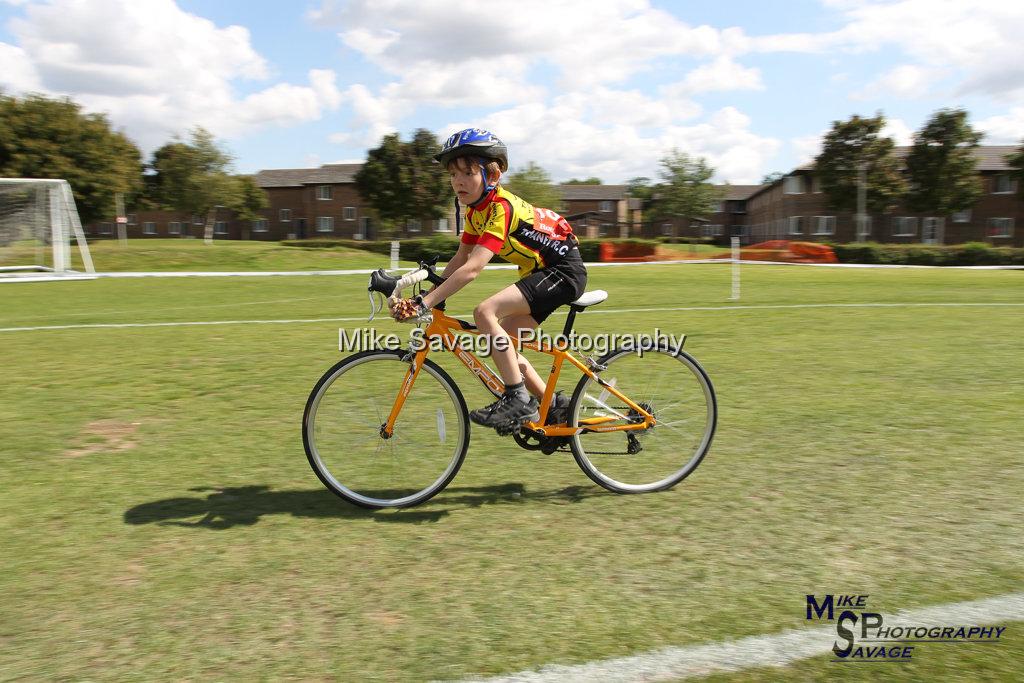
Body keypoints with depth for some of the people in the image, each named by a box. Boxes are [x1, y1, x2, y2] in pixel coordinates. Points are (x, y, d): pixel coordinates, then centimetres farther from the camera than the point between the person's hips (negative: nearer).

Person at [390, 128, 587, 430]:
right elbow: (459, 260, 8)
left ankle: (518, 399, -17)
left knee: (485, 312, -24)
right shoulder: (476, 209, 5)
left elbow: (472, 268, -32)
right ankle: (553, 403, 18)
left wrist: (424, 303, -33)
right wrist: (425, 296, -2)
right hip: (541, 272, 10)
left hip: (564, 270, -10)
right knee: (500, 342, 7)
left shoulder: (501, 207, -23)